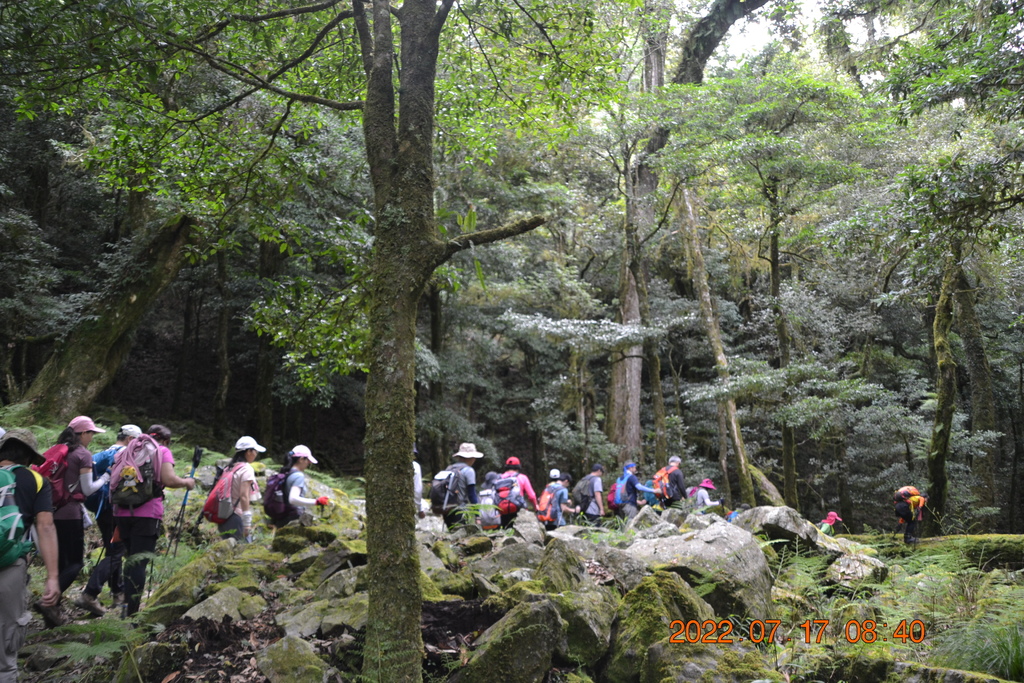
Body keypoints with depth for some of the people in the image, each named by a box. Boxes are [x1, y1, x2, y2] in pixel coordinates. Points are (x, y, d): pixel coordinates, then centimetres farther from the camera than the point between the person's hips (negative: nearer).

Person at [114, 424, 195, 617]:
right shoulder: (163, 451, 3)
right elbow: (169, 480, -10)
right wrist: (187, 482, 6)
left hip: (123, 512, 6)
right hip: (147, 514, -6)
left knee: (130, 559, 16)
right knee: (139, 563, -6)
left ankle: (127, 608, 19)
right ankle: (132, 613, -10)